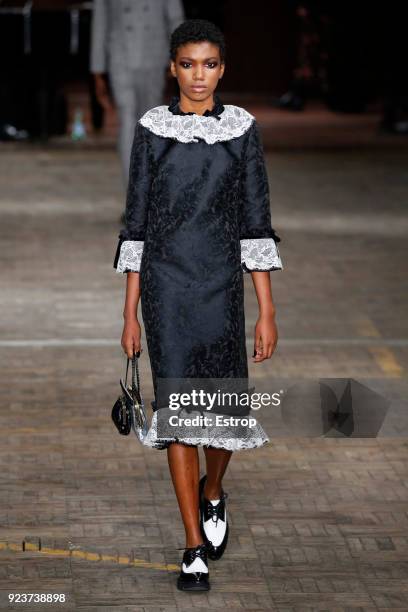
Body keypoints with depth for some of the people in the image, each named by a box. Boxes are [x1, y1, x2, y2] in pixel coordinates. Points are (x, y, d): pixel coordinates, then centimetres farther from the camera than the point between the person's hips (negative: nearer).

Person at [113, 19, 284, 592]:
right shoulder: (152, 129, 1)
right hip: (166, 282, -1)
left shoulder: (243, 128, 2)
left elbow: (255, 220, 2)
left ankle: (212, 493, 37)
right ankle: (196, 548, 3)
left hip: (221, 283, 1)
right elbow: (136, 220, 4)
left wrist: (267, 311, -2)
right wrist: (131, 312, 2)